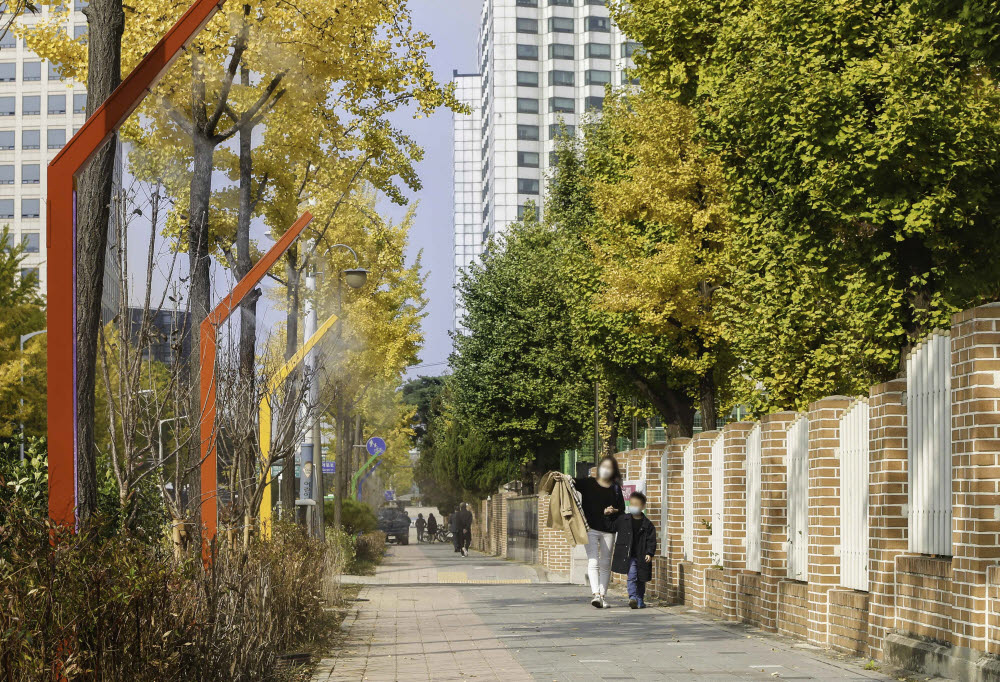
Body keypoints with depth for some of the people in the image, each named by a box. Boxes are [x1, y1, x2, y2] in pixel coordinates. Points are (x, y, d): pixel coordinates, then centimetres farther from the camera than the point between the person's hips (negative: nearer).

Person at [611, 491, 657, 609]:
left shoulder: (647, 524, 1)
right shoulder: (623, 519, 3)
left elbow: (651, 541, 1)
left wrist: (649, 553, -10)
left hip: (641, 557, 1)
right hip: (628, 555, -1)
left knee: (641, 580, 11)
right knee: (632, 575, -18)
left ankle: (640, 600, 24)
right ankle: (633, 597, -23)